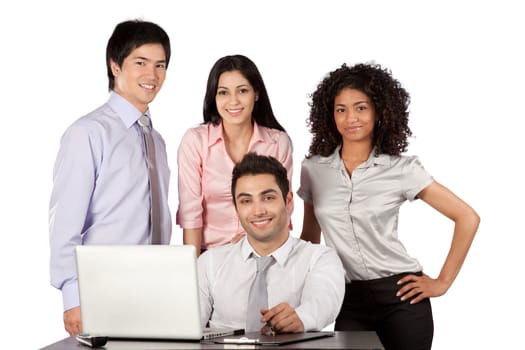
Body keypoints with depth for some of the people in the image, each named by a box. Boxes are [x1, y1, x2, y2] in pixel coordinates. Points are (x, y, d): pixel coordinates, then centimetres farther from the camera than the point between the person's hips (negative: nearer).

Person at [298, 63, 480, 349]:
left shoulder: (401, 169, -6)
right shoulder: (312, 169, 2)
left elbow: (467, 218, -2)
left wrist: (443, 282, -4)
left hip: (401, 296, -2)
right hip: (348, 302, 2)